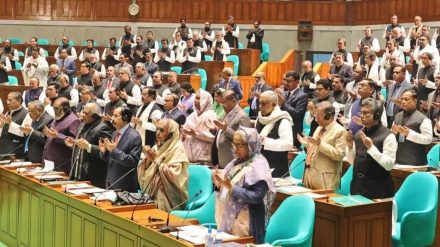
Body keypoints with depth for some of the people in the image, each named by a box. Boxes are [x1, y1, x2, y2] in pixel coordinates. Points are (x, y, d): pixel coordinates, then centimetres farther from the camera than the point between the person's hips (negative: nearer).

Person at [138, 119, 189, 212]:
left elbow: (173, 175, -20)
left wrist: (156, 160, -16)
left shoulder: (177, 149, -9)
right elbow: (145, 172, 10)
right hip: (152, 194, 6)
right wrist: (148, 159, -8)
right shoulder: (157, 147, 10)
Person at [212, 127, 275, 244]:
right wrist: (219, 183, -6)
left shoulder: (258, 165, -13)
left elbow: (257, 196, -21)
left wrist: (231, 187, -24)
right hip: (228, 218, 8)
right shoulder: (237, 162, 11)